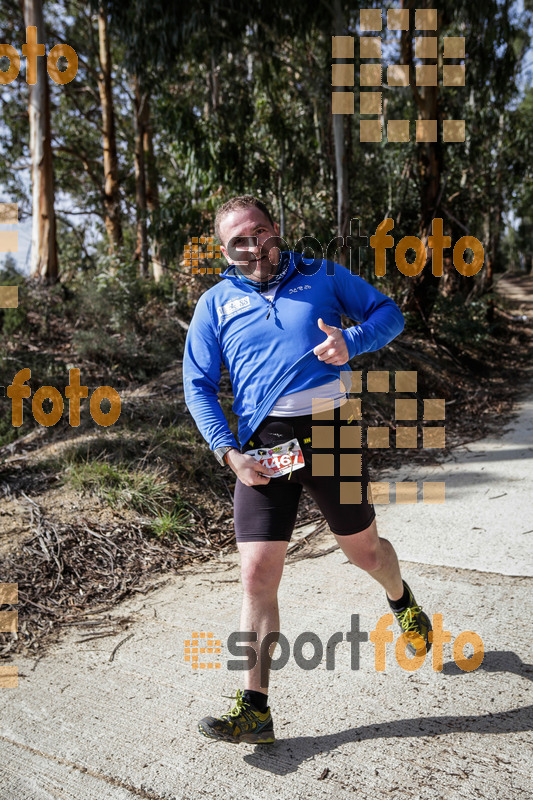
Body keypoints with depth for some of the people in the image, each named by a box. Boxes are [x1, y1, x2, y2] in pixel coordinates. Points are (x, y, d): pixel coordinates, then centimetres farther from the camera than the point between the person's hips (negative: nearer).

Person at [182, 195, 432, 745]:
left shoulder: (323, 276, 13)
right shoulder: (216, 302, 12)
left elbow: (389, 313, 14)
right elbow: (198, 386, 7)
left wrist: (350, 343, -9)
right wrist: (230, 452, -7)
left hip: (327, 427, 0)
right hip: (261, 442, 1)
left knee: (364, 550, 14)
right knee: (257, 575, -2)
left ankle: (401, 599, 49)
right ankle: (254, 708, 12)